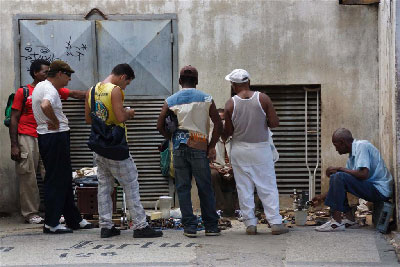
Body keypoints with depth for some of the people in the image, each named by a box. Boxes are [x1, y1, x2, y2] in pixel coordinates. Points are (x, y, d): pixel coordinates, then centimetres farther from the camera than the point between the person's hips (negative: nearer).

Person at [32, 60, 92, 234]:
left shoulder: (40, 86, 16)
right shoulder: (50, 90, -16)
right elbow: (45, 106, -37)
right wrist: (56, 122, -20)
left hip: (45, 136, 11)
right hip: (56, 137, -11)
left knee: (64, 180, 15)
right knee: (56, 181, -5)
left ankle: (74, 220, 21)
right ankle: (51, 224, -1)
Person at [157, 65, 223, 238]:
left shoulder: (170, 101, 5)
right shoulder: (206, 99, 3)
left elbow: (160, 126, 1)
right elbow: (218, 124, -3)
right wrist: (212, 146, 3)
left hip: (179, 149, 1)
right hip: (199, 148, -1)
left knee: (183, 188, 6)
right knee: (205, 188, 7)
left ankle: (189, 227, 3)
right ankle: (211, 227, 11)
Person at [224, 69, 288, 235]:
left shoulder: (231, 104, -7)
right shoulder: (263, 98, -7)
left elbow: (228, 132, -3)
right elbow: (275, 123, -9)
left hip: (239, 150, 0)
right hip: (261, 148, 0)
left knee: (244, 188, 7)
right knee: (268, 187, 4)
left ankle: (250, 224, 7)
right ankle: (275, 223, 2)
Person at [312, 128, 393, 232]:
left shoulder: (362, 146, -13)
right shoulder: (352, 154, 14)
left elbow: (364, 174, -26)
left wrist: (339, 169, -15)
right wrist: (323, 197, 21)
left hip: (380, 190, -10)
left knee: (339, 177, -22)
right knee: (335, 177, 11)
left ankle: (336, 222, -19)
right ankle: (349, 218, 5)